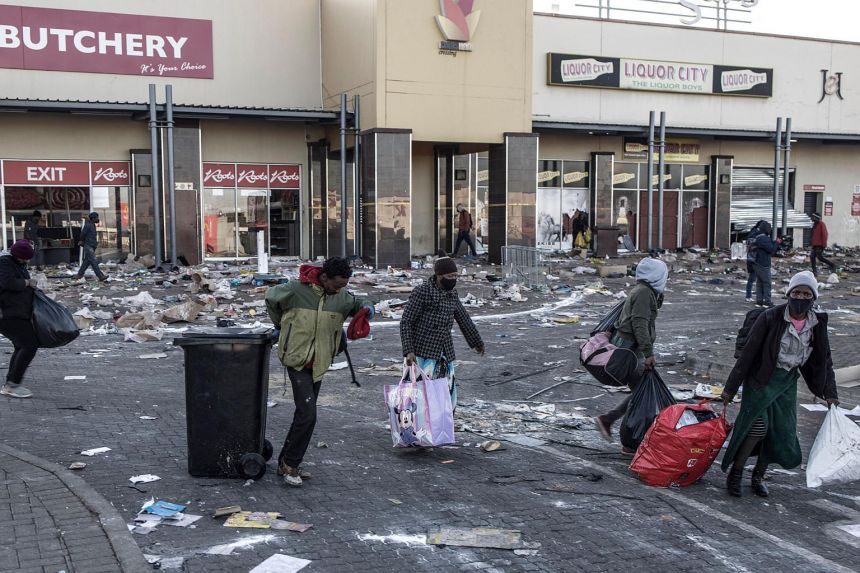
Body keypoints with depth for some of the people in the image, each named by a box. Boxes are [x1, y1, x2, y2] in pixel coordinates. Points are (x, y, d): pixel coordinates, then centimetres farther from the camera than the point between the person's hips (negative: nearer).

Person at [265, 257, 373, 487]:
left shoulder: (342, 296, -1)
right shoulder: (296, 290, -14)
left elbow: (359, 305, 17)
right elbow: (271, 299, 4)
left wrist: (367, 309, -7)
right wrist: (281, 326, 13)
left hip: (318, 364, 6)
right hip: (297, 361, -6)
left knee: (304, 414, 12)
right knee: (307, 414, -14)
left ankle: (286, 462, 24)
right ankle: (290, 464, 0)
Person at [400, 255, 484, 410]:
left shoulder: (452, 295, 10)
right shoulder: (422, 292, -9)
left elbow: (464, 320, 24)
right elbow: (406, 322, -10)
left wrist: (477, 342, 35)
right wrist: (408, 351, -19)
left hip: (446, 355, 7)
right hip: (424, 354, -6)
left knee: (450, 399, 5)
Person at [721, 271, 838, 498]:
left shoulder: (817, 325, -4)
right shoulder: (770, 318, -18)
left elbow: (825, 361, 8)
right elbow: (748, 353, -14)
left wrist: (829, 393, 1)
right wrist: (731, 388, -12)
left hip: (788, 382, 5)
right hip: (761, 379, -5)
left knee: (781, 431, 5)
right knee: (758, 426, -12)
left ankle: (758, 475, 24)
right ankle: (735, 472, 7)